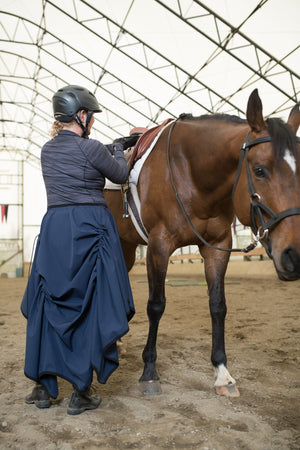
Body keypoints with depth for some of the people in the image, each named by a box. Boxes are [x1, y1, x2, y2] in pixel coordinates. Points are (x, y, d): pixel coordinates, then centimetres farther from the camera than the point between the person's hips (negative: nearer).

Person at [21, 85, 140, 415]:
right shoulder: (90, 148, -9)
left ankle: (43, 384, 22)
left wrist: (114, 147, 33)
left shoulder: (47, 150, 11)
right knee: (92, 307, 3)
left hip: (53, 228, 6)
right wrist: (118, 150, 26)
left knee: (47, 304, 14)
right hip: (89, 228, -6)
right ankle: (81, 392, 8)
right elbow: (120, 175, 6)